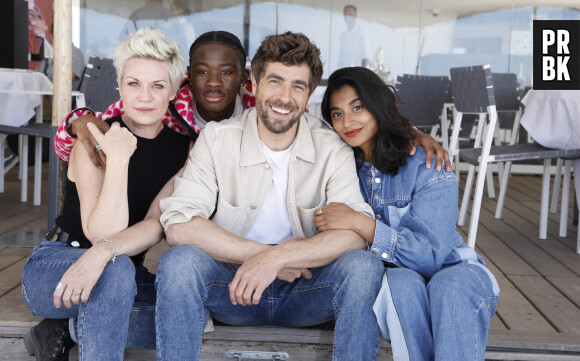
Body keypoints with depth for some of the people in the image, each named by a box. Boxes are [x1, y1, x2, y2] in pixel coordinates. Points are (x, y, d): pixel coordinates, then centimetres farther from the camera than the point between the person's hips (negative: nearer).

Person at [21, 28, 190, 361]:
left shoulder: (183, 149, -3)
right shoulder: (94, 137, -14)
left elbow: (157, 224, -15)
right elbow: (102, 232, -23)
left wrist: (103, 252, -34)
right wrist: (119, 157, -30)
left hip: (122, 276, 5)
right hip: (51, 267, -5)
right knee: (117, 270, -38)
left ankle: (68, 330, -9)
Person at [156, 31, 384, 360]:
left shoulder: (332, 148, -6)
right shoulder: (218, 139, -7)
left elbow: (358, 231, -20)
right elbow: (179, 225, -17)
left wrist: (278, 257, -32)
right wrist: (260, 253, -22)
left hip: (306, 290, 1)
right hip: (235, 285, 0)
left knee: (364, 266, -28)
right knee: (179, 262, -29)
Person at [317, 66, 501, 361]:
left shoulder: (426, 164, -12)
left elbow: (430, 255, -21)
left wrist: (359, 223, -26)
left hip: (452, 271, -2)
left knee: (450, 286, -36)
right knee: (401, 282, -33)